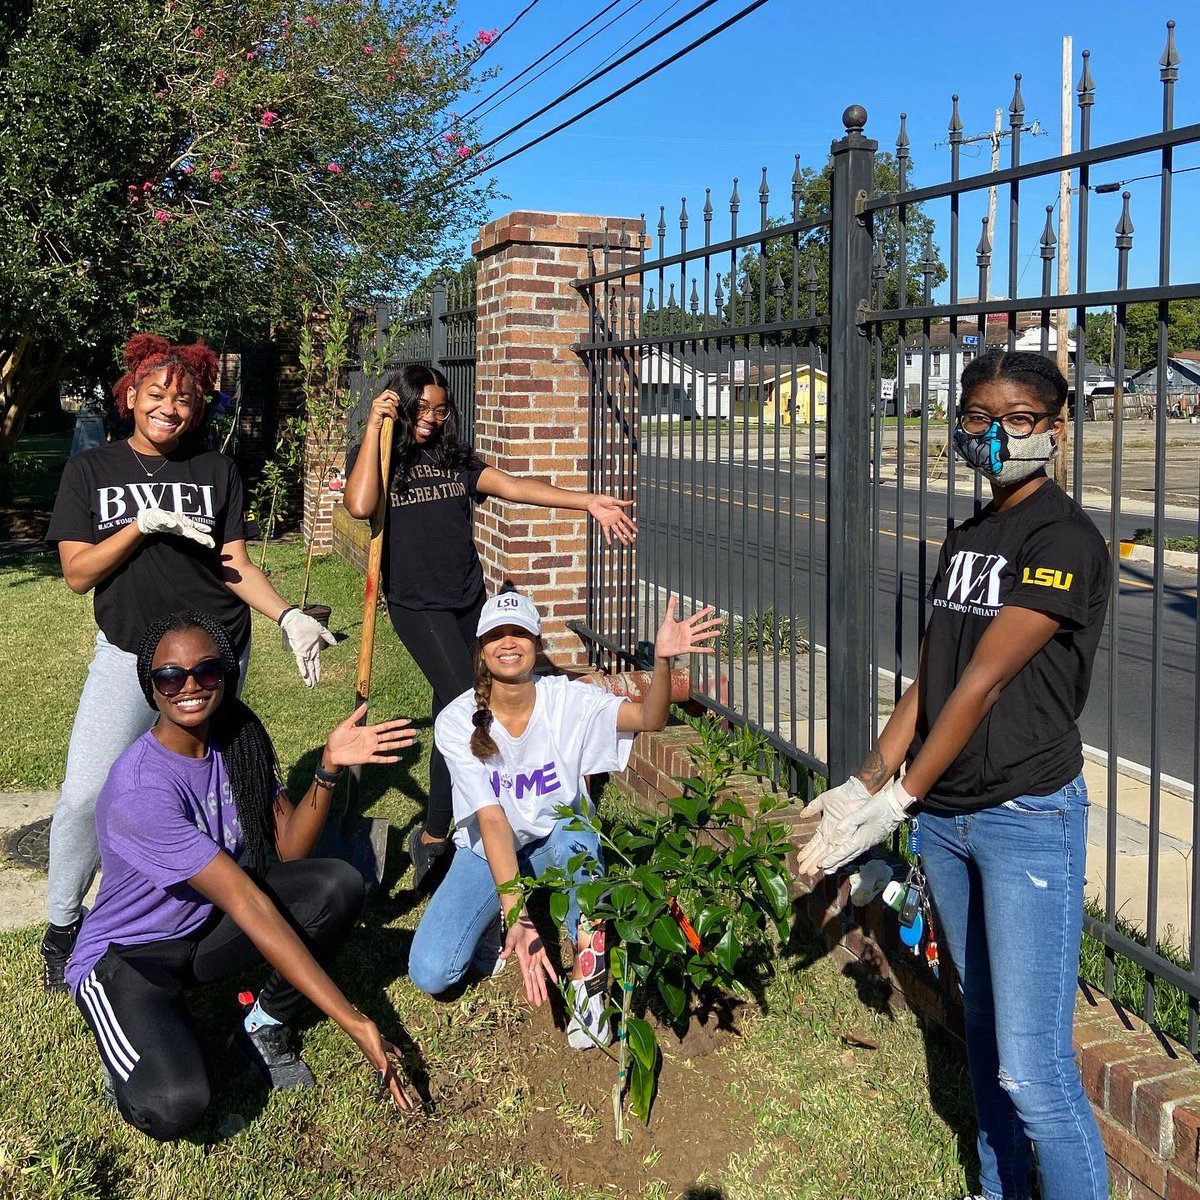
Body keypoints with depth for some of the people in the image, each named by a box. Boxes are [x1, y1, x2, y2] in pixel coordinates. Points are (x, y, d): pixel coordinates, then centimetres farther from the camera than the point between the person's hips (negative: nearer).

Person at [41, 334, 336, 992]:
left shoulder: (216, 471, 5)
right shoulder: (91, 470, 3)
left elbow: (235, 566, 3)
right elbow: (77, 574, -2)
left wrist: (288, 616, -14)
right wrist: (144, 525, -15)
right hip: (127, 654, 0)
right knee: (85, 795, -7)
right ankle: (62, 925, 13)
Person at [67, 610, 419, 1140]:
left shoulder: (237, 740, -7)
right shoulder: (141, 789, -30)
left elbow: (290, 849, -7)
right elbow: (250, 905, -34)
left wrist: (328, 768, -25)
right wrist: (353, 1022, -34)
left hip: (207, 928, 6)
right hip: (127, 956, -6)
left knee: (339, 884, -20)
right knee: (173, 1108, -33)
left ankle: (264, 1027, 1)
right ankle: (140, 1042, 4)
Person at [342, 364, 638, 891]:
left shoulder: (455, 459, 10)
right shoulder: (373, 456, -1)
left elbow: (515, 487, 0)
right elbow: (360, 505, -23)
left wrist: (589, 501, -12)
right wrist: (373, 426, -17)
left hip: (467, 600, 5)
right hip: (417, 605, -5)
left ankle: (434, 835, 28)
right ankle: (434, 837, -6)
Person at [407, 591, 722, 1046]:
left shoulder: (567, 700, -17)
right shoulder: (457, 722, -20)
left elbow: (649, 718, -32)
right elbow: (492, 820, -27)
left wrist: (661, 659, -53)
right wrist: (516, 917, -38)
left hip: (557, 850, 0)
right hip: (486, 854, 0)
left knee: (574, 834, -38)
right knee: (430, 973, -19)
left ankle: (588, 984, -24)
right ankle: (499, 924, 12)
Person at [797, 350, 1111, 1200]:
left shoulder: (1065, 540, -13)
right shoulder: (966, 539, 12)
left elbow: (984, 683, -17)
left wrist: (900, 798, -16)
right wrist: (865, 784, 6)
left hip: (1029, 818, -7)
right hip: (945, 817, 8)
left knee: (1033, 1070, -7)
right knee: (983, 1023, 19)